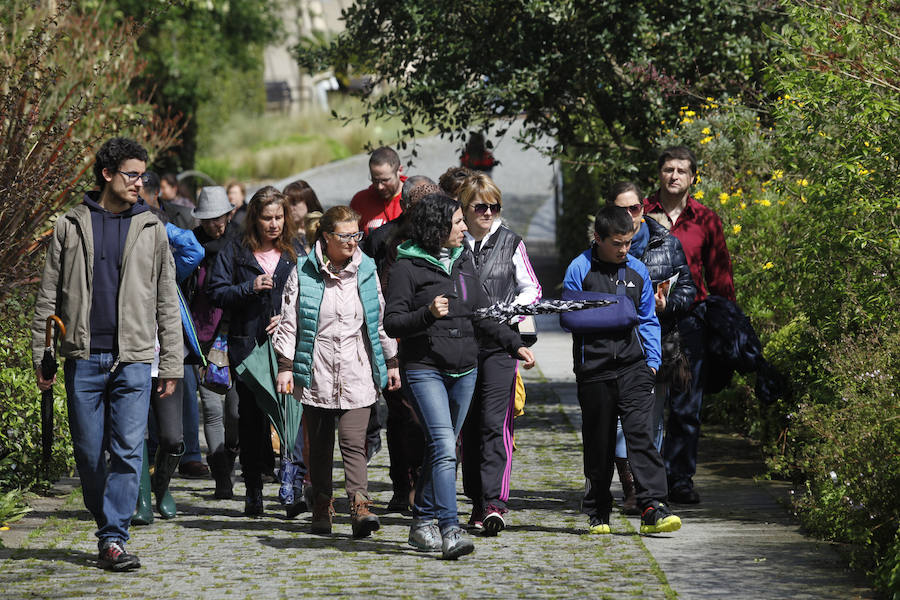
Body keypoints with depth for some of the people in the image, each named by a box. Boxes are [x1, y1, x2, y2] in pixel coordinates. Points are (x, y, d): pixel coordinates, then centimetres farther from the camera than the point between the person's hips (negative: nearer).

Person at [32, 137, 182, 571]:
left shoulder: (151, 230, 10)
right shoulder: (70, 227, 7)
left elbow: (166, 303, 11)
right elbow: (48, 298, 9)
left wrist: (171, 365, 6)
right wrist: (41, 357, 2)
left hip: (133, 359, 0)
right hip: (82, 357, 0)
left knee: (127, 451, -9)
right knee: (89, 453, 4)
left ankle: (113, 540, -10)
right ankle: (107, 526, 20)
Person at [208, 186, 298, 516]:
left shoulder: (294, 252, 9)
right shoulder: (235, 251, 5)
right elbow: (217, 293, 1)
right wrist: (249, 287, -13)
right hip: (246, 344, 0)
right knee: (251, 415, 4)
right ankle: (253, 491, 12)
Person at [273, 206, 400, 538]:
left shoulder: (366, 270, 8)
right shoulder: (303, 272, 0)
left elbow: (380, 320, 15)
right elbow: (288, 322, 2)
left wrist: (391, 363, 16)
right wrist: (285, 366, -3)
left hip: (357, 375, 0)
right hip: (316, 373, 0)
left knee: (354, 441, -11)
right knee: (319, 444, 6)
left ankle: (360, 507, -19)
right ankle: (321, 509, 16)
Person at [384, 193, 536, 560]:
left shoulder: (462, 260, 13)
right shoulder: (408, 267, -7)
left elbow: (482, 315, 20)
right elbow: (392, 323, -9)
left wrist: (515, 344, 13)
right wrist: (428, 314, -24)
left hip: (464, 369, 7)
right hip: (424, 368, -7)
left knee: (443, 449, 10)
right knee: (444, 447, -18)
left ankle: (423, 524, 21)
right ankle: (449, 530, -23)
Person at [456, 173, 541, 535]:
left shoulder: (511, 243, 5)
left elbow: (532, 289, 11)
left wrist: (513, 307, -7)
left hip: (499, 344, -2)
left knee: (494, 423, -12)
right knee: (469, 424, 7)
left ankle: (494, 504, -17)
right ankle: (478, 503, 17)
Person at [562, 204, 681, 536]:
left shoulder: (636, 269, 10)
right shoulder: (580, 269, -2)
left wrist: (652, 361, 6)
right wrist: (618, 313, -12)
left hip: (633, 366, 2)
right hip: (595, 369, -2)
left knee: (640, 431, -12)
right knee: (598, 443, 6)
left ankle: (653, 508, -18)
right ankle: (598, 514, 19)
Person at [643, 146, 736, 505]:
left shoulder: (705, 220, 10)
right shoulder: (640, 213, 8)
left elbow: (720, 275, 14)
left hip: (690, 321, 1)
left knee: (686, 405, 2)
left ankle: (680, 480, 10)